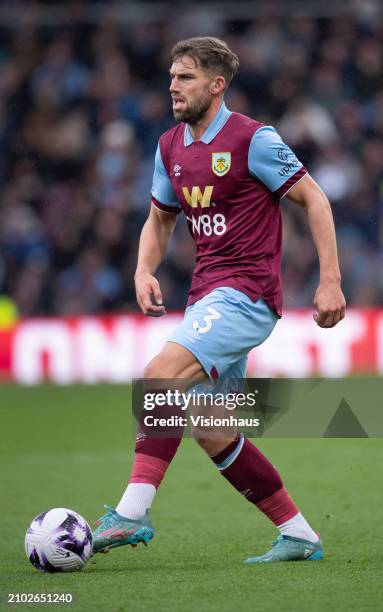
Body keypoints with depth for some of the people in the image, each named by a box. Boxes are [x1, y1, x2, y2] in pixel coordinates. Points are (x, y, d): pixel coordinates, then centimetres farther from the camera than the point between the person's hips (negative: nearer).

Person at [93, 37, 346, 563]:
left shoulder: (252, 139, -9)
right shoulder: (170, 147, 12)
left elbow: (313, 199, -5)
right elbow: (160, 220, 24)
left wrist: (330, 281, -11)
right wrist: (145, 272, 4)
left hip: (247, 292, -9)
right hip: (207, 295, 9)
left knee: (161, 375, -26)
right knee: (213, 435, 7)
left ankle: (133, 513, -30)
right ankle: (299, 536, 17)